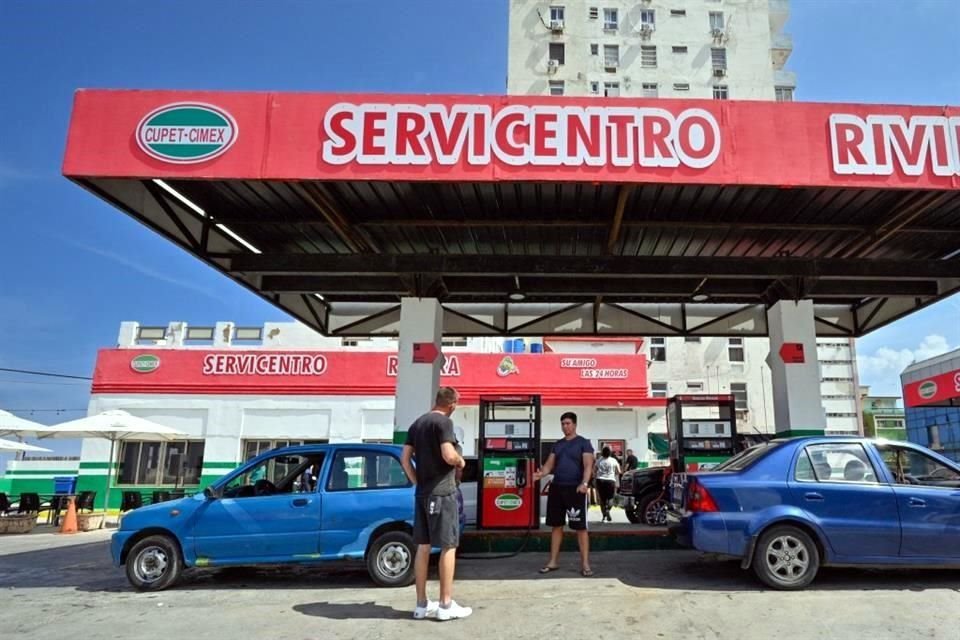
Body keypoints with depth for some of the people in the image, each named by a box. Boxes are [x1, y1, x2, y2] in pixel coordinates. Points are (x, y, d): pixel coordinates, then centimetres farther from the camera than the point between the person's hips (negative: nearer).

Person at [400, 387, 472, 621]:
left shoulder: (417, 423, 13)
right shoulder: (444, 422, -12)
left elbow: (405, 459, 12)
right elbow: (449, 456, -22)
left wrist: (418, 483, 14)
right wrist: (461, 461, -2)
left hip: (422, 493, 8)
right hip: (442, 492, -8)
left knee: (423, 547, 10)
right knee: (448, 547, 0)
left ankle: (422, 604, 16)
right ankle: (446, 605, 3)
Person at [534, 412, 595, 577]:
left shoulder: (583, 443, -2)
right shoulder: (557, 444, 14)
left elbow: (588, 465, -12)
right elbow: (550, 464, 10)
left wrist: (584, 483, -29)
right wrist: (541, 473, -12)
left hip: (575, 489, -5)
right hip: (556, 488, 6)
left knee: (580, 527, -2)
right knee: (556, 525, 11)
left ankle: (585, 564, 3)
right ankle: (553, 561, 19)